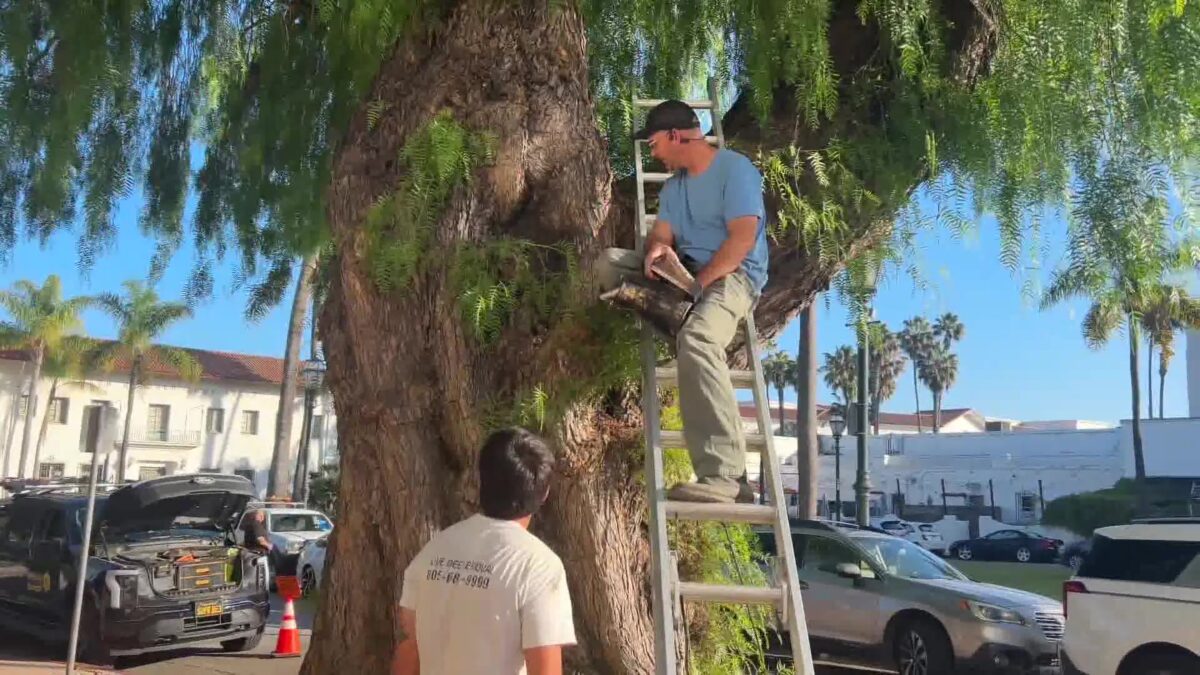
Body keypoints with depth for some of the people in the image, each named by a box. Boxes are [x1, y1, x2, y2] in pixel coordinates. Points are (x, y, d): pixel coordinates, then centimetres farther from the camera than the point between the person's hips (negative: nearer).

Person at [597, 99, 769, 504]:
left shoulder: (735, 169, -7)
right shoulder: (674, 184, 20)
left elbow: (743, 239, -17)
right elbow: (661, 231, 8)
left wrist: (699, 283, -22)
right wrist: (658, 248, -17)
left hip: (733, 274, -9)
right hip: (684, 269, 9)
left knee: (696, 336, -39)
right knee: (611, 261, -3)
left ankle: (724, 475, -45)